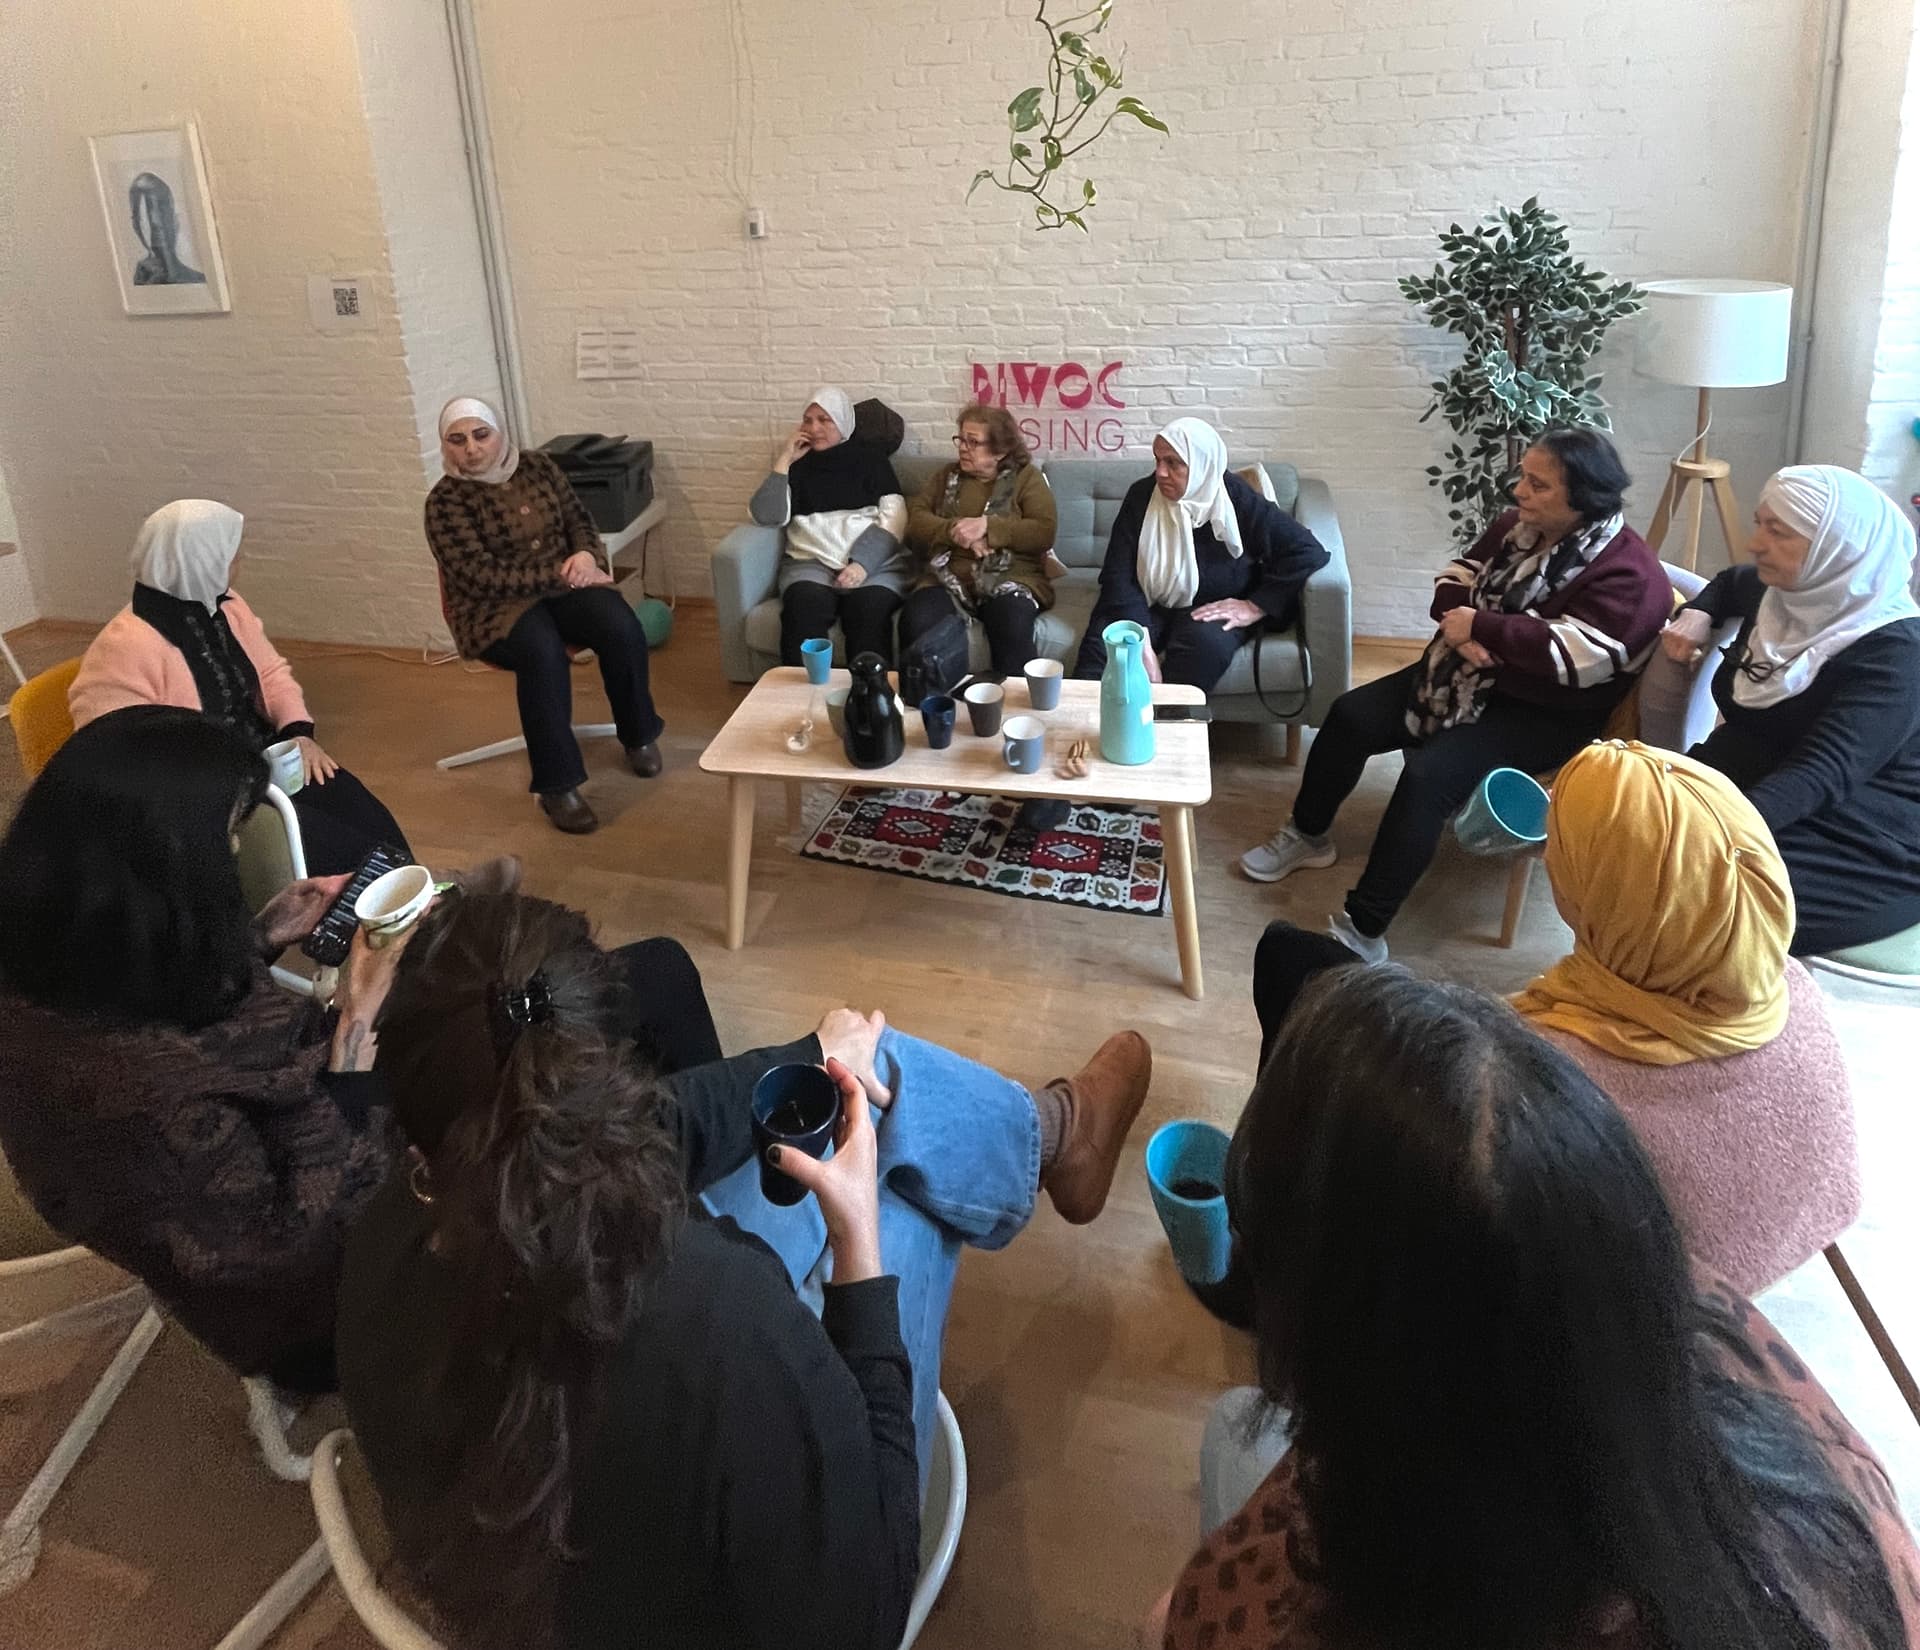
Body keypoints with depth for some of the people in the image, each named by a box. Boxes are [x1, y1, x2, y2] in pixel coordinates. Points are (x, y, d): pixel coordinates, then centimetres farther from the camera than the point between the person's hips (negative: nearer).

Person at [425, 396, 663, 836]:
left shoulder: (537, 466, 6)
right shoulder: (445, 501, -9)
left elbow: (579, 518, 13)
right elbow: (482, 576, -18)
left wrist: (586, 555, -11)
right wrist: (560, 574, -21)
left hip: (564, 584, 4)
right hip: (495, 606, -4)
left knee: (621, 628, -27)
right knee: (542, 651, -37)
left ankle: (638, 734, 0)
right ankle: (557, 785, -28)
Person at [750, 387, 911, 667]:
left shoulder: (870, 457, 14)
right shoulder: (798, 464, 19)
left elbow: (893, 517, 1)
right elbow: (768, 517, 6)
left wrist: (862, 563, -14)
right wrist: (783, 462, 3)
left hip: (874, 562, -1)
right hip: (810, 562, 1)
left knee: (869, 612, -35)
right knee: (803, 612, -33)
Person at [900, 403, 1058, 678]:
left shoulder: (1027, 477, 10)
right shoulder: (946, 476, 21)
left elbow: (1044, 534, -4)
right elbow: (915, 521, 9)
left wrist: (987, 527, -15)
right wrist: (954, 531, -11)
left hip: (1010, 579, -2)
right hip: (948, 579, 3)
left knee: (1012, 625, -36)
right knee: (915, 621, -30)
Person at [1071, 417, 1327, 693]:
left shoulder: (1238, 501, -11)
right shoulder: (1142, 495, -5)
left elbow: (1309, 551, -11)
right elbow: (1119, 574, -12)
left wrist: (1255, 607, -18)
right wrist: (1141, 643, -26)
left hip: (1213, 611, -2)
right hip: (1147, 608, 2)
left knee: (1204, 643, -36)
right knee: (1102, 640, -29)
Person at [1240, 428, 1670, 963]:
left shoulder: (1629, 574, -20)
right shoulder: (1518, 526, 3)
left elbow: (1568, 655, -31)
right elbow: (1456, 578, 8)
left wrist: (1479, 627, -23)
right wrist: (1459, 626, -15)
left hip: (1541, 714, -8)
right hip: (1468, 675, 8)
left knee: (1428, 774, -29)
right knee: (1349, 716, -3)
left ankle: (1362, 930, -26)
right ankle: (1307, 834, 20)